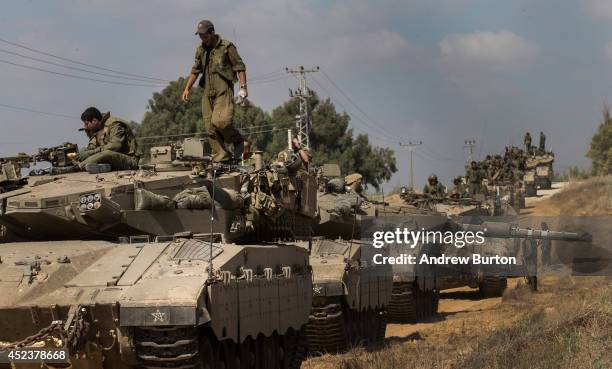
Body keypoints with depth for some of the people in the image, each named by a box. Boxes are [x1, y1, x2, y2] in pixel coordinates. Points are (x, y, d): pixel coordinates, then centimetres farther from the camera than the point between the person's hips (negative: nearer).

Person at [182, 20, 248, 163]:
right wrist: (187, 89, 18)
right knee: (210, 126, -1)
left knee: (221, 121, -22)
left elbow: (240, 67, -3)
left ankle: (239, 143, -1)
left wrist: (243, 88, -11)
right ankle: (221, 156, 2)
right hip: (208, 92, 6)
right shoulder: (200, 49, 15)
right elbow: (195, 71, 24)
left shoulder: (227, 47, -3)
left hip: (224, 91, -6)